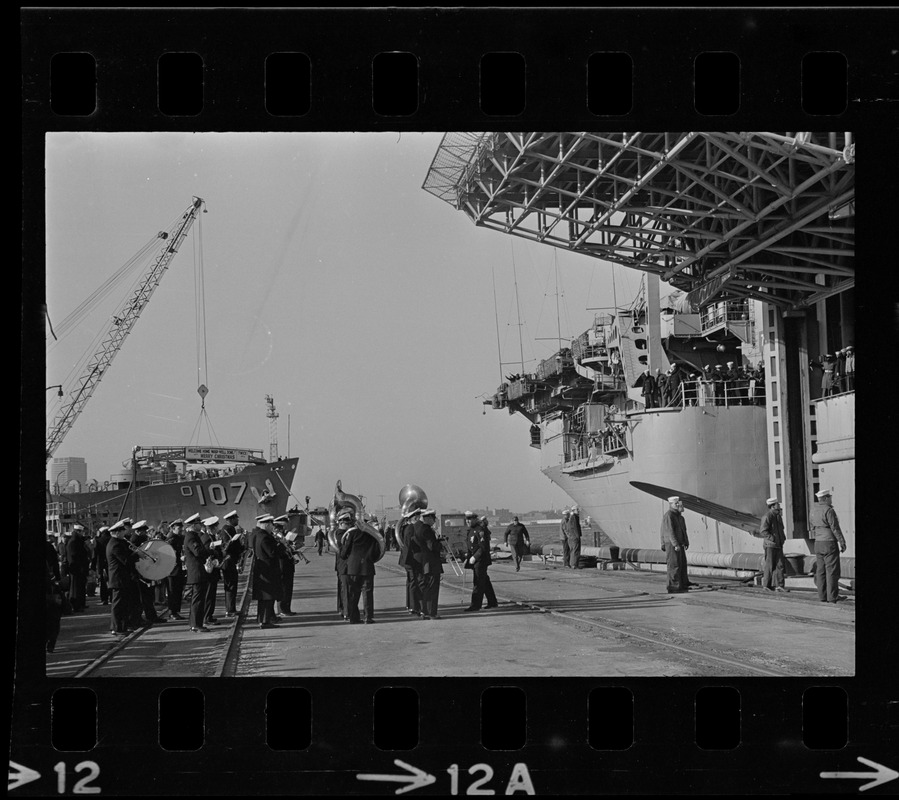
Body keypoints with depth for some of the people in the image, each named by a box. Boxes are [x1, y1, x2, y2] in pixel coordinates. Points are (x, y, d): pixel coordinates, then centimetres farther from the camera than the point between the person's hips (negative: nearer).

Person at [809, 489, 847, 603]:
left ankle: (822, 596, 9)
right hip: (829, 542, -7)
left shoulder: (813, 510, 10)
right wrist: (842, 543, -9)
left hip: (818, 543, 7)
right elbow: (835, 528, -14)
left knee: (821, 570, 8)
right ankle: (833, 596, -3)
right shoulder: (828, 510, -14)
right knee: (832, 570, -4)